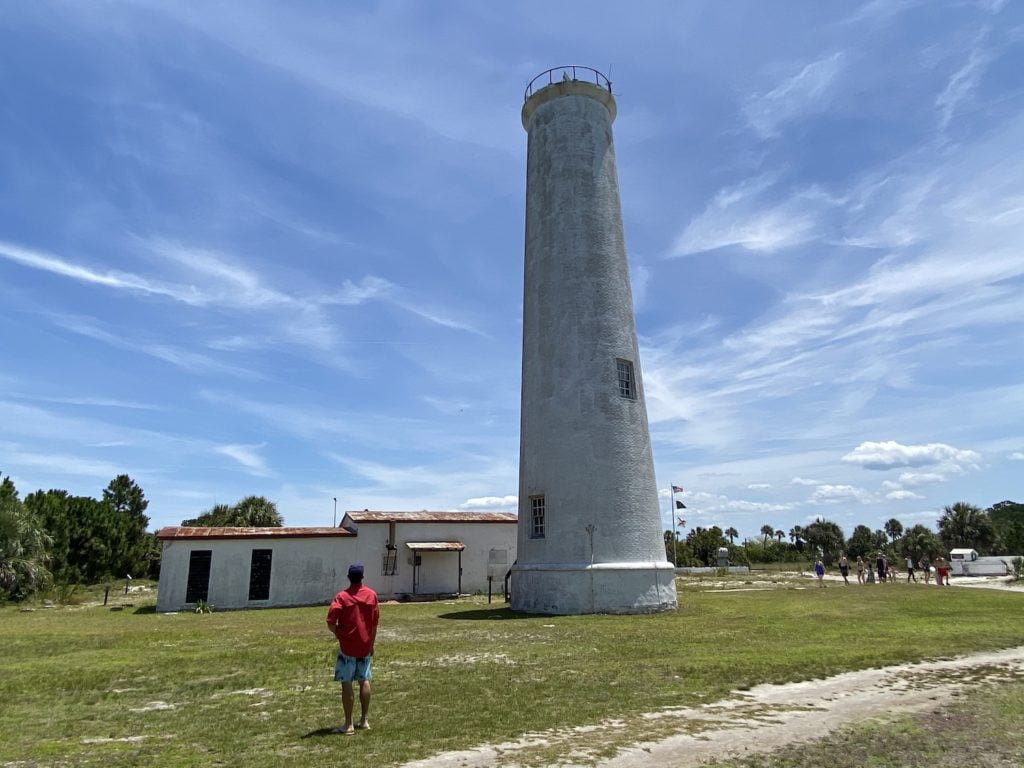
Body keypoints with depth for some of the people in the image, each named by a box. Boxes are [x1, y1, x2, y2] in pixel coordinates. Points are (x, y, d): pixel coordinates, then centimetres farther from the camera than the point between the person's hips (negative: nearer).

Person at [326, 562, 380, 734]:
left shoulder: (342, 597, -12)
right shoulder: (372, 595, -1)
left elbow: (331, 623, -18)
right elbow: (375, 623, 4)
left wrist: (340, 635, 0)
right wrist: (371, 644, 13)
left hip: (347, 647, -4)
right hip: (365, 646, 4)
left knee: (346, 683, 2)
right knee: (364, 681, 15)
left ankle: (348, 725, 4)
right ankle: (364, 721, 20)